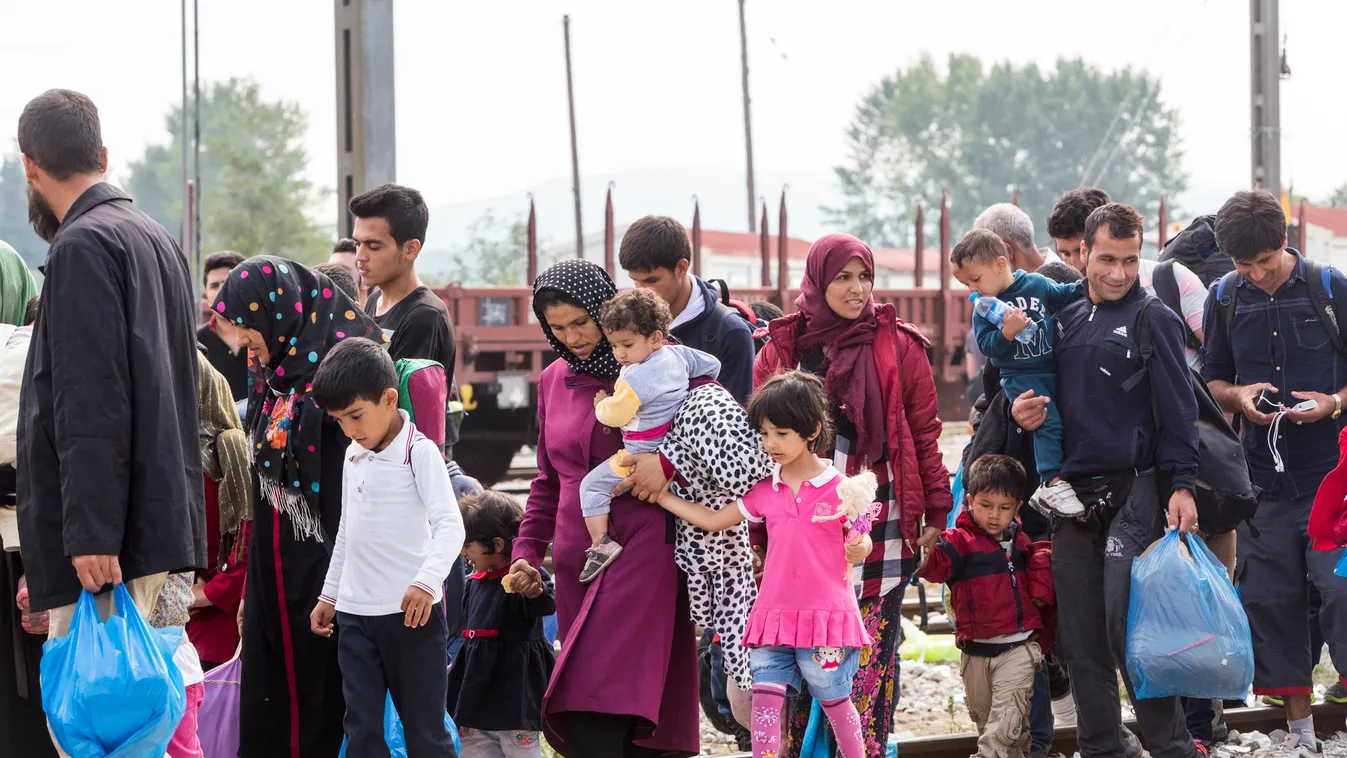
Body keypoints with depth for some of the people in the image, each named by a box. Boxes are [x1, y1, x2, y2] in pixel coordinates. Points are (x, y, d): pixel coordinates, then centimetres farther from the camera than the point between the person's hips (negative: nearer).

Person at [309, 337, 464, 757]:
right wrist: (329, 595, 23)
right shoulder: (354, 456, 12)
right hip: (355, 613, 7)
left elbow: (450, 525, -20)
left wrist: (427, 580, -35)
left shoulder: (419, 452, -10)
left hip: (411, 612, -6)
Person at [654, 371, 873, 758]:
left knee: (835, 703, 9)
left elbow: (859, 548, 2)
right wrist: (660, 495, 15)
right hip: (774, 619, 4)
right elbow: (712, 520, 17)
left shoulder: (839, 489, -5)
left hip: (825, 619, -4)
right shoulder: (765, 491, 8)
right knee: (765, 700, -4)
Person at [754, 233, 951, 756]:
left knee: (872, 652, -2)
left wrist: (936, 514, 2)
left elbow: (924, 434, 5)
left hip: (880, 526, -1)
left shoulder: (898, 347, 4)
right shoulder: (782, 349, 8)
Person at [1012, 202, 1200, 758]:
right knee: (1080, 634, 5)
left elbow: (1178, 410, -6)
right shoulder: (1066, 320, 15)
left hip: (1134, 492, -6)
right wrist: (1025, 411, 3)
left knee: (1127, 624, -14)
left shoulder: (1154, 319, -2)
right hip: (1073, 493, 6)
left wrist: (1181, 485, -14)